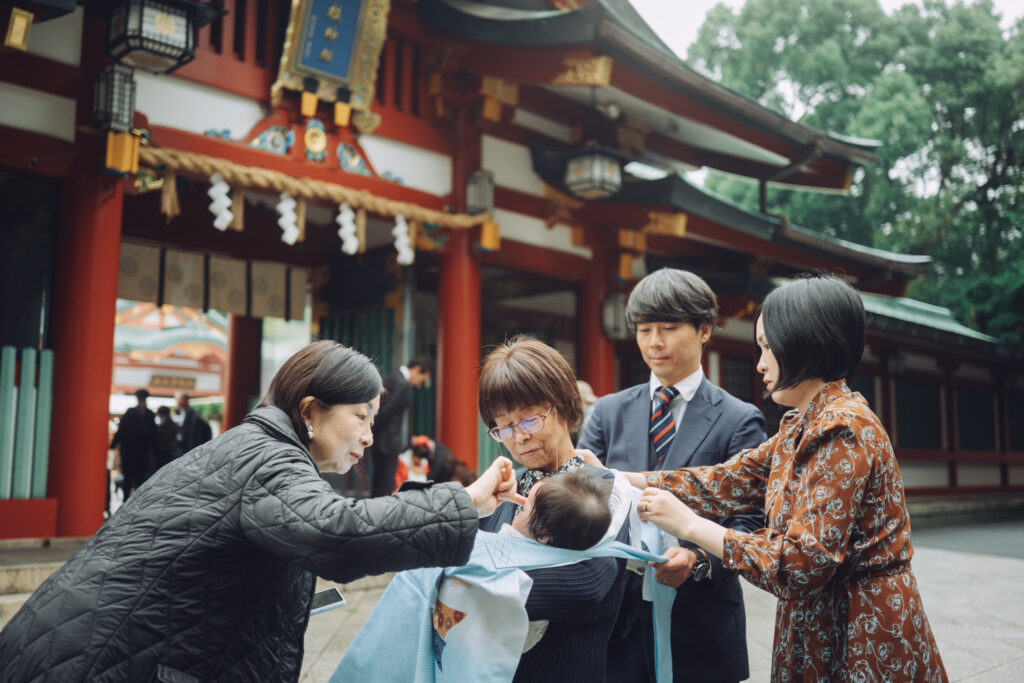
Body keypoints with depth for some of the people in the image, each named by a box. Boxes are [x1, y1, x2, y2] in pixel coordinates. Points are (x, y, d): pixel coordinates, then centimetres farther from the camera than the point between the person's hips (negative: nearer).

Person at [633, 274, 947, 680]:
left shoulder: (841, 429, -21)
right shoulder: (804, 427, 8)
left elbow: (804, 563, -26)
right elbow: (730, 482, 6)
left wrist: (689, 525, -23)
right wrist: (616, 479, 1)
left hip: (864, 646, -8)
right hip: (821, 633, 8)